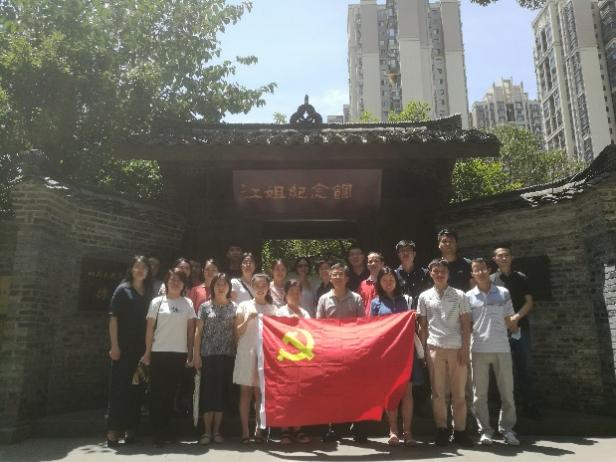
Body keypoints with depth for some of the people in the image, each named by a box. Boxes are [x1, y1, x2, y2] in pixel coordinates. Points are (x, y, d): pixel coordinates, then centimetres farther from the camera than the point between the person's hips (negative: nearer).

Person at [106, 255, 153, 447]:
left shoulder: (149, 293, 12)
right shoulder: (122, 289, 0)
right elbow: (113, 318, -5)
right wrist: (114, 345, -13)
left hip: (141, 347, 4)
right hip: (124, 346, -4)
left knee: (136, 388, 7)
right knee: (119, 387, -3)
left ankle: (130, 429, 15)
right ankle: (113, 430, 3)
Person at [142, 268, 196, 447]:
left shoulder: (188, 303, 6)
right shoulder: (157, 302, 3)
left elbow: (191, 330, 6)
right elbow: (150, 328, 3)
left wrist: (190, 354, 3)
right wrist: (147, 352, -1)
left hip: (179, 353, 1)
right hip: (159, 353, -1)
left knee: (170, 393, 8)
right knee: (157, 393, 1)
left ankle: (165, 430, 21)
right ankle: (157, 432, 9)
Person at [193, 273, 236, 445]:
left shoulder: (234, 307, 6)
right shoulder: (205, 306, 3)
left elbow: (236, 332, 5)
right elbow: (198, 332, 3)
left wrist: (238, 353, -2)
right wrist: (196, 354, -4)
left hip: (227, 355, 1)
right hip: (208, 354, -1)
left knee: (222, 391, 5)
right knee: (207, 391, 1)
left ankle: (216, 431, 16)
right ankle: (207, 431, 11)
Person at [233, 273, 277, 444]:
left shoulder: (272, 308, 10)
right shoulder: (244, 305, 5)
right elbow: (238, 332, 1)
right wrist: (248, 320, -14)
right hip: (246, 352, -1)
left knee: (260, 392, 3)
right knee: (245, 392, 1)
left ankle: (259, 429, 11)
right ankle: (245, 431, 6)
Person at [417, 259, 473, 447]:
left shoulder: (460, 296, 5)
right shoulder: (424, 297, 7)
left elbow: (466, 325, 4)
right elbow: (422, 326, 9)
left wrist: (465, 349, -4)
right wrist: (423, 350, 3)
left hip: (456, 348, 0)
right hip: (435, 348, 1)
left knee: (459, 391, 3)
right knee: (438, 392, 4)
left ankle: (459, 430, 12)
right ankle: (441, 430, 13)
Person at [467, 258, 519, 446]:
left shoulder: (503, 293, 6)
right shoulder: (468, 297, 3)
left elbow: (508, 321, 11)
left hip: (502, 348, 1)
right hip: (479, 349, -1)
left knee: (507, 391, 6)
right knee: (480, 393, 4)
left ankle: (507, 429, 18)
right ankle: (485, 430, 14)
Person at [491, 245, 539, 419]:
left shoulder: (521, 278, 9)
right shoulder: (491, 280, 4)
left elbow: (529, 303, 3)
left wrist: (516, 317, -12)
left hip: (521, 327, 1)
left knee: (525, 368, 5)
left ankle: (530, 406, 12)